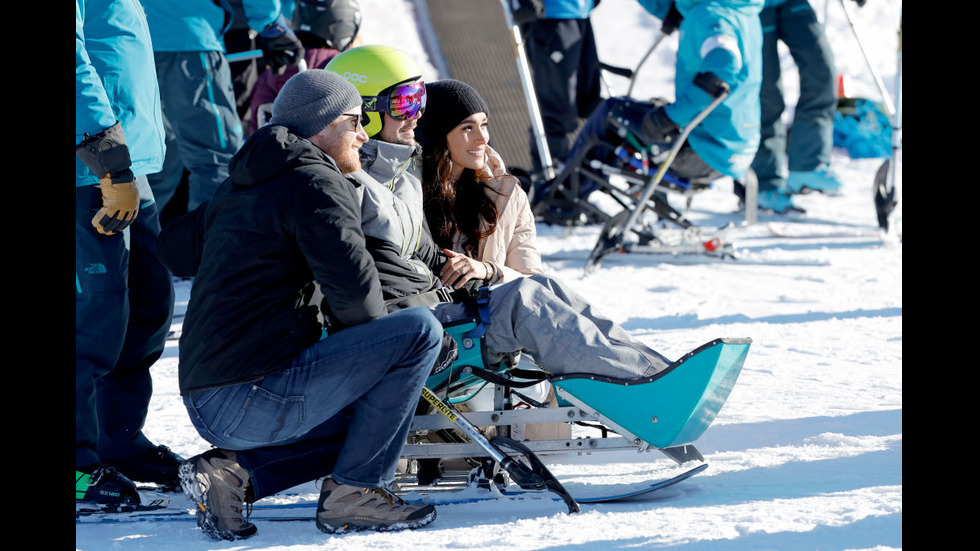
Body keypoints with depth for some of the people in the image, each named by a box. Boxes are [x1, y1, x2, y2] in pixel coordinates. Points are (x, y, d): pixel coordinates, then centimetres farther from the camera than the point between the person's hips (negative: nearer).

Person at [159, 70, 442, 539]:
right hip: (254, 401, -10)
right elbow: (354, 286, -15)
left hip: (204, 407, 10)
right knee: (419, 330, -11)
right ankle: (353, 493, -7)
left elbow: (171, 250, 32)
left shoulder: (236, 190, 21)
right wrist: (371, 351, 7)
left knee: (364, 423, 28)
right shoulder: (316, 185, -8)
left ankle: (230, 472, 9)